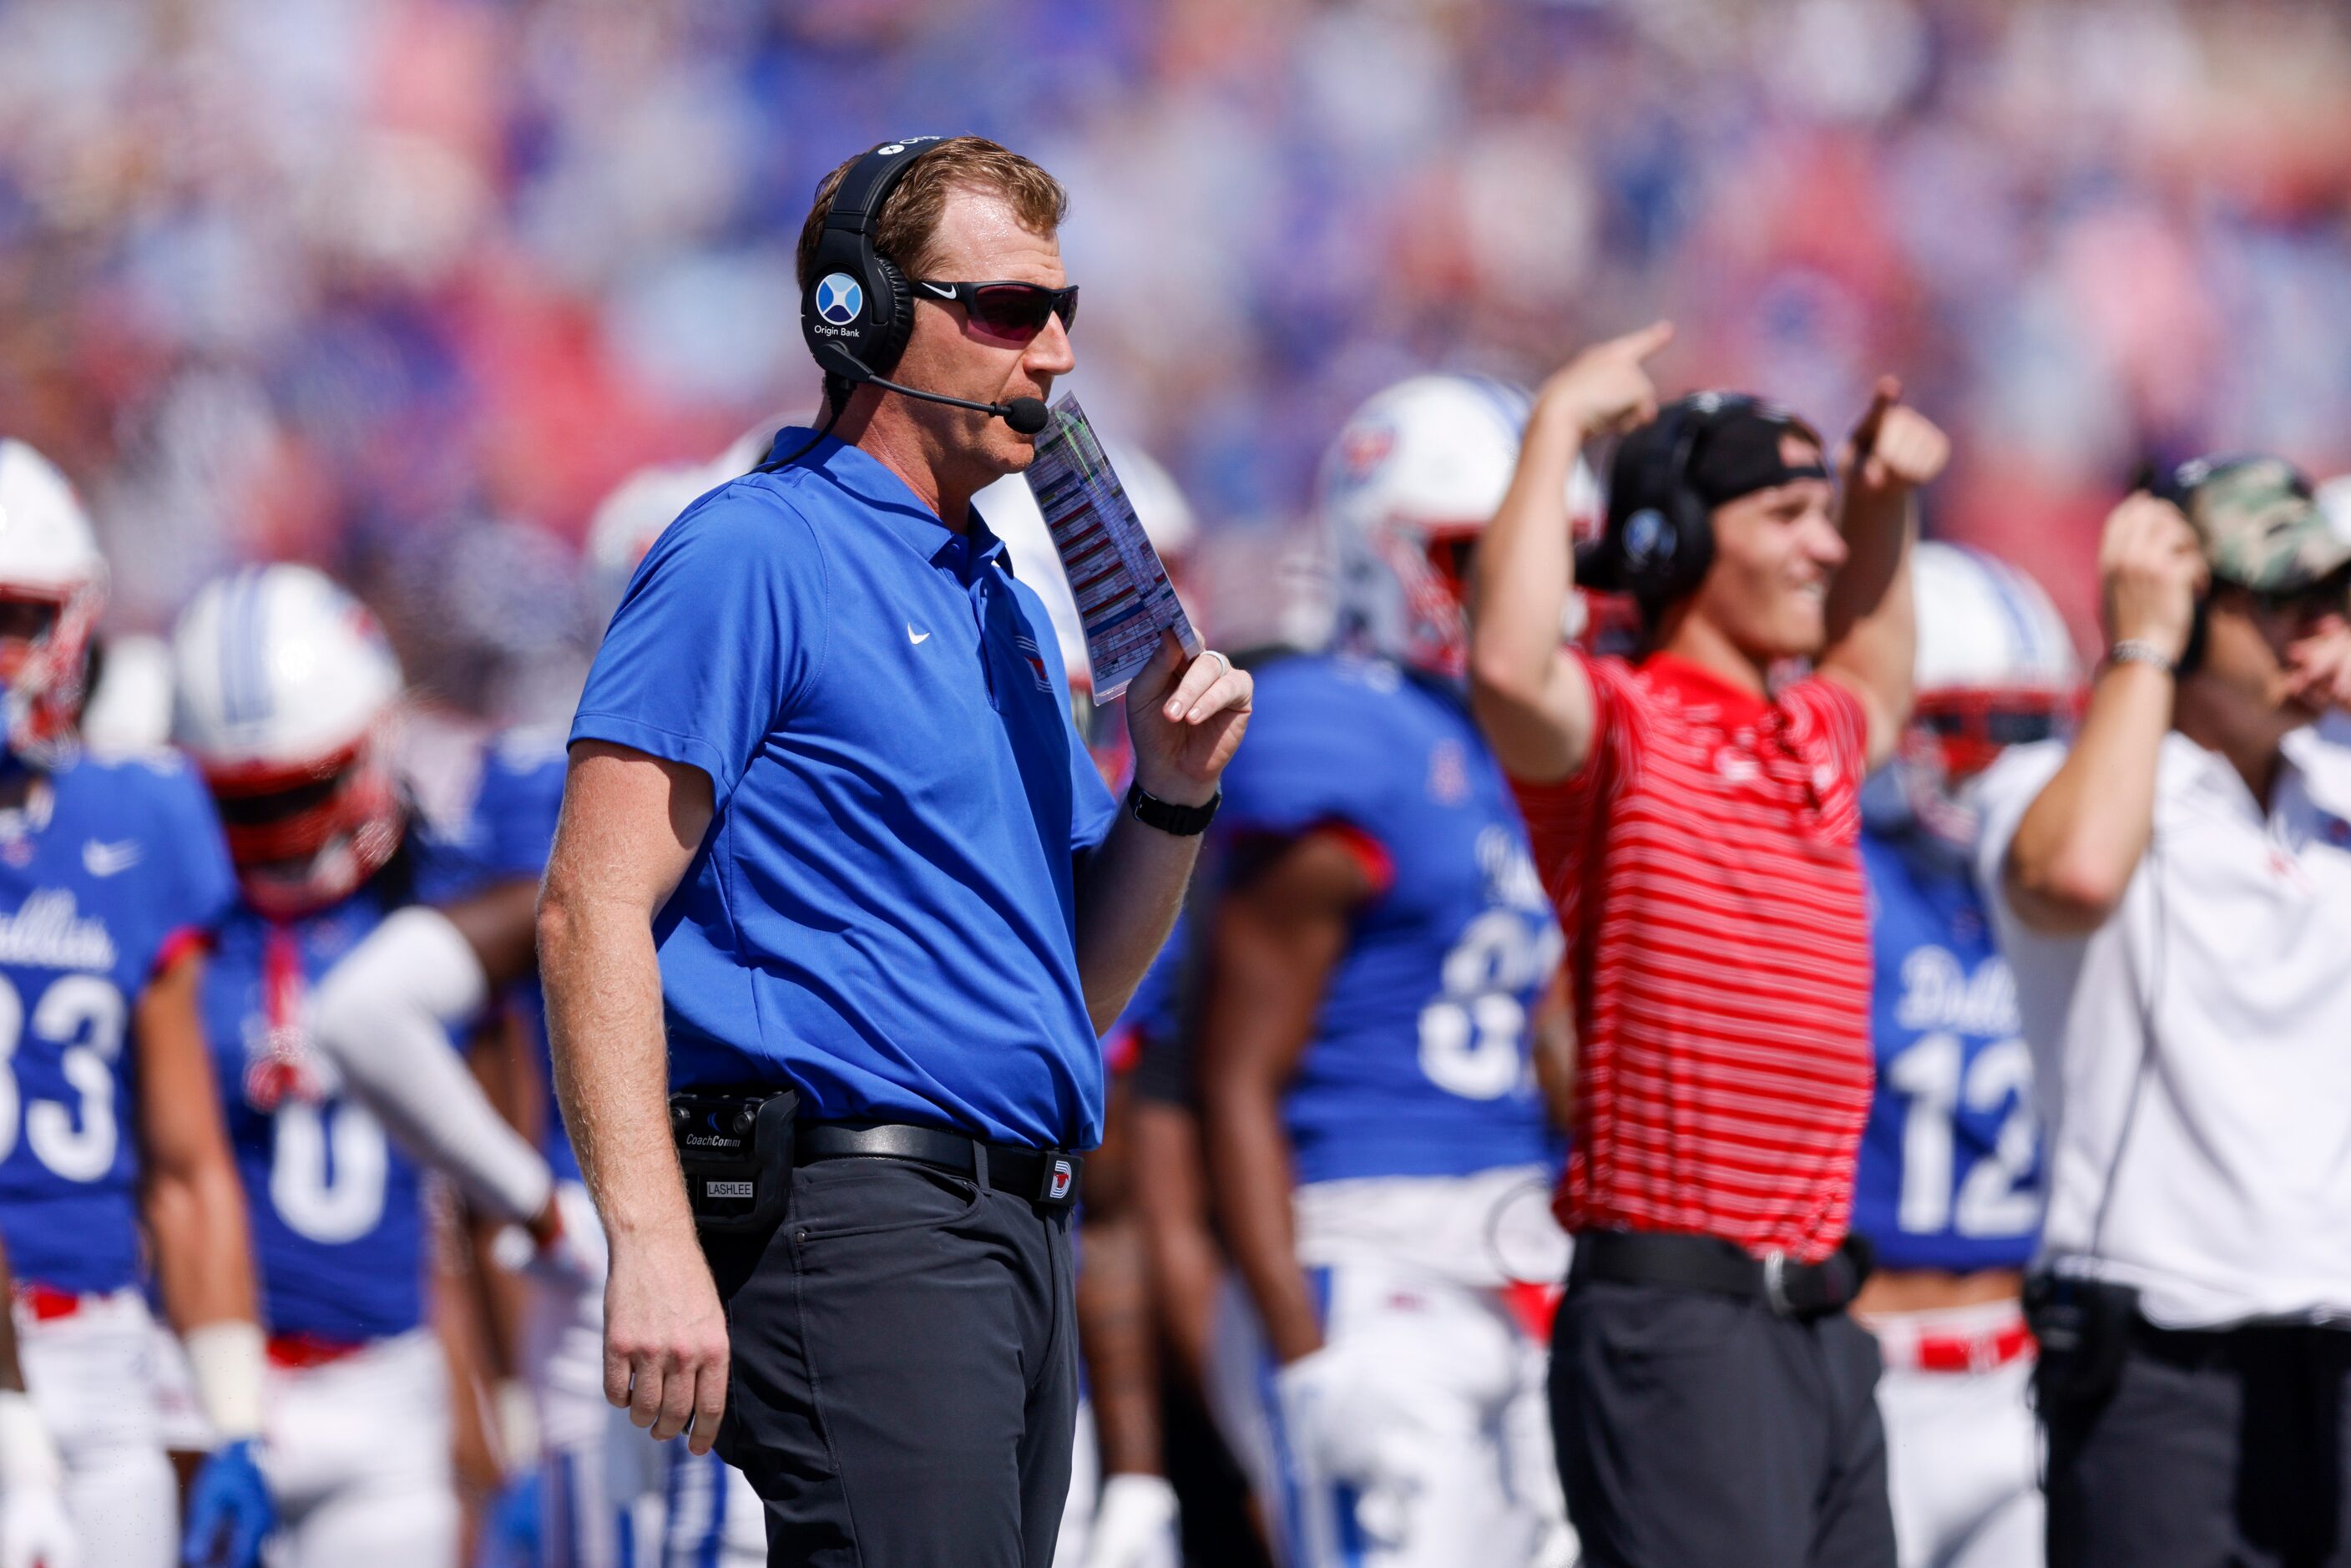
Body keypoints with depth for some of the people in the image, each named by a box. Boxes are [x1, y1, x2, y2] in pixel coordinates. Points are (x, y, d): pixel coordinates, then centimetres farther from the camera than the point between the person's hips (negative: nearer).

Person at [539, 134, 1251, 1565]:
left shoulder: (1007, 604, 21)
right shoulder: (753, 557, -5)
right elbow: (593, 910, -13)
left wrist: (1171, 797, 6)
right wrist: (652, 1243, -22)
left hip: (1027, 1230, 9)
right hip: (858, 1218, -9)